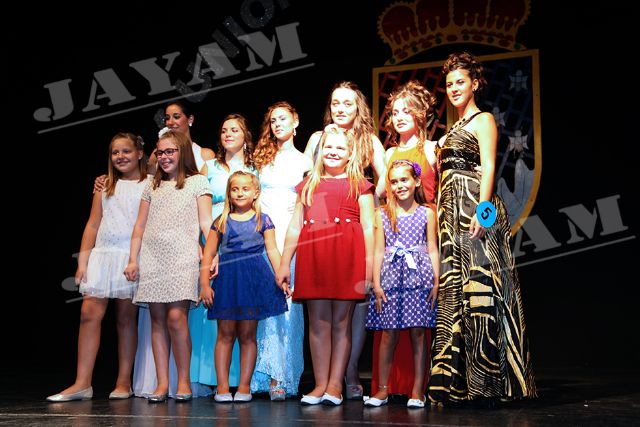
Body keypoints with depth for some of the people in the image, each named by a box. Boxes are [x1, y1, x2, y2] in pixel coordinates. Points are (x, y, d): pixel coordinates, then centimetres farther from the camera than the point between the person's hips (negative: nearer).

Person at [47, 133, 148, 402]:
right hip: (102, 254, 4)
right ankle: (82, 384, -5)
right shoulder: (105, 186, 15)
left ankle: (123, 383, 9)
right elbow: (92, 225, 14)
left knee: (126, 318, 1)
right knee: (89, 313, -6)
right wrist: (83, 260, 7)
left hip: (134, 256, -3)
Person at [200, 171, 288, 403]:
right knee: (225, 334, 1)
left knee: (248, 335, 4)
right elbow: (208, 254, 7)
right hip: (227, 278, 1)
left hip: (254, 279, -1)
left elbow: (272, 250, 3)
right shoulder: (222, 221, 8)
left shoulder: (262, 220, 7)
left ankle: (244, 386, 9)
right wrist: (204, 284, -1)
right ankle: (222, 386, 5)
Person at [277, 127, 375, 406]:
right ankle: (320, 384, 7)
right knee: (318, 322, 2)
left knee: (341, 322, 0)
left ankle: (335, 384, 4)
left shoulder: (359, 185, 11)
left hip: (347, 256, -3)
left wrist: (369, 265, -6)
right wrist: (284, 263, 12)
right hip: (313, 256, 3)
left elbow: (368, 227, 3)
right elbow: (295, 226, 17)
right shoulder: (307, 186, 19)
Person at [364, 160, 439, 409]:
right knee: (388, 334, 1)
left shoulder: (427, 213, 8)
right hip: (391, 277, 1)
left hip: (419, 277, -1)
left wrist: (436, 282, -2)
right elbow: (379, 251, 7)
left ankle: (417, 391, 6)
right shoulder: (383, 214, 10)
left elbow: (432, 250, 6)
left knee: (418, 333, -1)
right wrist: (376, 284, 0)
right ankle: (382, 390, 9)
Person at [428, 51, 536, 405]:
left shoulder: (483, 119, 1)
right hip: (452, 214, 8)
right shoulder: (454, 129, 24)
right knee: (454, 290, 4)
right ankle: (458, 380, 6)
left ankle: (487, 381, -10)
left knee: (478, 286, -12)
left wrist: (482, 210, -23)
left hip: (475, 209, -8)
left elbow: (488, 166, -11)